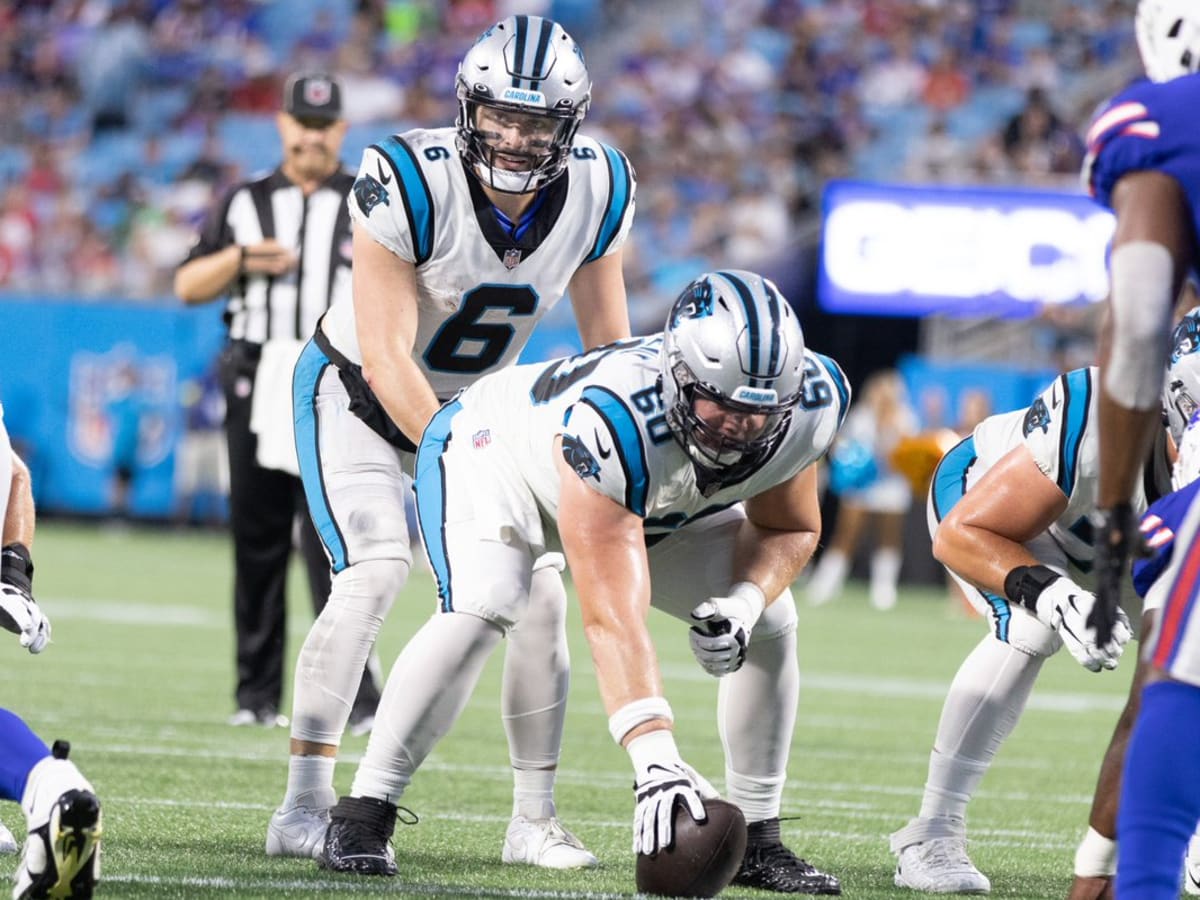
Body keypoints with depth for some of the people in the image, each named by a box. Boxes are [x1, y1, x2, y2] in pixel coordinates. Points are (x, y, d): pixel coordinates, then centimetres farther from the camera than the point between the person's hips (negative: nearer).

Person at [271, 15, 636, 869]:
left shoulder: (596, 193, -15)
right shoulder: (411, 184, -30)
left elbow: (610, 346, -1)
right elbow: (385, 357, -28)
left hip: (476, 404, 5)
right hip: (358, 391, -5)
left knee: (542, 589, -6)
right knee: (374, 575, -23)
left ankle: (534, 820, 5)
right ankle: (303, 807, -16)